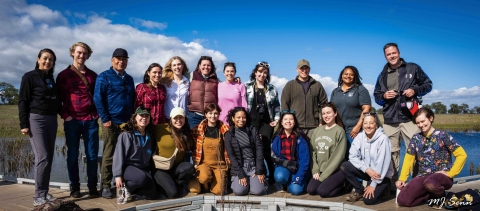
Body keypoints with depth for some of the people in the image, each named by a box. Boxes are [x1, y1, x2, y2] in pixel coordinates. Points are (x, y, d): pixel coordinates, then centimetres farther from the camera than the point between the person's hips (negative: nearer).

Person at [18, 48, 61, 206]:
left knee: (49, 158, 5)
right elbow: (22, 101, -7)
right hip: (36, 119, -6)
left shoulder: (52, 79, 15)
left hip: (52, 120, 6)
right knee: (42, 157, -13)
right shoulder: (29, 77, -3)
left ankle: (45, 193, 12)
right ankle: (39, 196, -7)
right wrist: (24, 124, -13)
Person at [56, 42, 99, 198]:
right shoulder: (64, 75, 7)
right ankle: (74, 187, 14)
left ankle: (92, 187, 12)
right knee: (72, 155, 4)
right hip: (72, 120, -1)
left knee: (92, 155, 2)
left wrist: (96, 113, 3)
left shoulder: (93, 75, 14)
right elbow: (58, 98, 4)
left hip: (90, 120, 2)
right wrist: (64, 115, -7)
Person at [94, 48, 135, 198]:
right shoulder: (104, 77, -1)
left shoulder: (129, 79, 16)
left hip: (128, 123, 5)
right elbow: (98, 98, -8)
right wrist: (105, 119, -13)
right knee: (109, 155, 1)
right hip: (112, 122, -5)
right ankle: (106, 186, 9)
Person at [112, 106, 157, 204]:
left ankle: (129, 187, 15)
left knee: (151, 195, -9)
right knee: (142, 178, -37)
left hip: (143, 169, 6)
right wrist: (118, 175, -16)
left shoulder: (149, 136, 10)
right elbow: (119, 155, -12)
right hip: (128, 167, -6)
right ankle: (124, 189, -7)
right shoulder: (126, 135, -9)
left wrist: (148, 171, 10)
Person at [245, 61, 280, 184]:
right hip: (251, 122, -1)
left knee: (266, 149, -4)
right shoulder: (247, 87, 6)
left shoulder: (272, 89, 12)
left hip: (266, 123, 1)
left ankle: (270, 176, 6)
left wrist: (277, 118, 2)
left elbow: (276, 106, 15)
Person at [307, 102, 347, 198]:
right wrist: (315, 171, -5)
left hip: (336, 170, -5)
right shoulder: (316, 131, 10)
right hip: (320, 170, 5)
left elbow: (338, 156, -12)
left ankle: (341, 185, 7)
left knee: (322, 191, -22)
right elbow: (313, 152, 7)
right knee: (310, 190, -15)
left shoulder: (339, 131, -7)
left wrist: (324, 176, -14)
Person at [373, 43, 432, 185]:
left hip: (410, 118, -3)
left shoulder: (413, 68, 6)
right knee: (391, 152, 8)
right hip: (390, 120, 3)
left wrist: (415, 90, -10)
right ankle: (392, 182, 17)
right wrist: (384, 96, -5)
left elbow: (428, 84, 9)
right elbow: (376, 96, 18)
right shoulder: (382, 75, 14)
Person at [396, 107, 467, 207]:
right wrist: (402, 178, -1)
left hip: (442, 176, -4)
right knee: (402, 200, -17)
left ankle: (440, 195, -4)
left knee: (430, 183, -42)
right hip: (423, 176, 4)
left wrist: (450, 173, -13)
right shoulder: (416, 138, 8)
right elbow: (408, 159, 11)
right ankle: (432, 194, 6)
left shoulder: (442, 135, -3)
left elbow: (462, 155, -6)